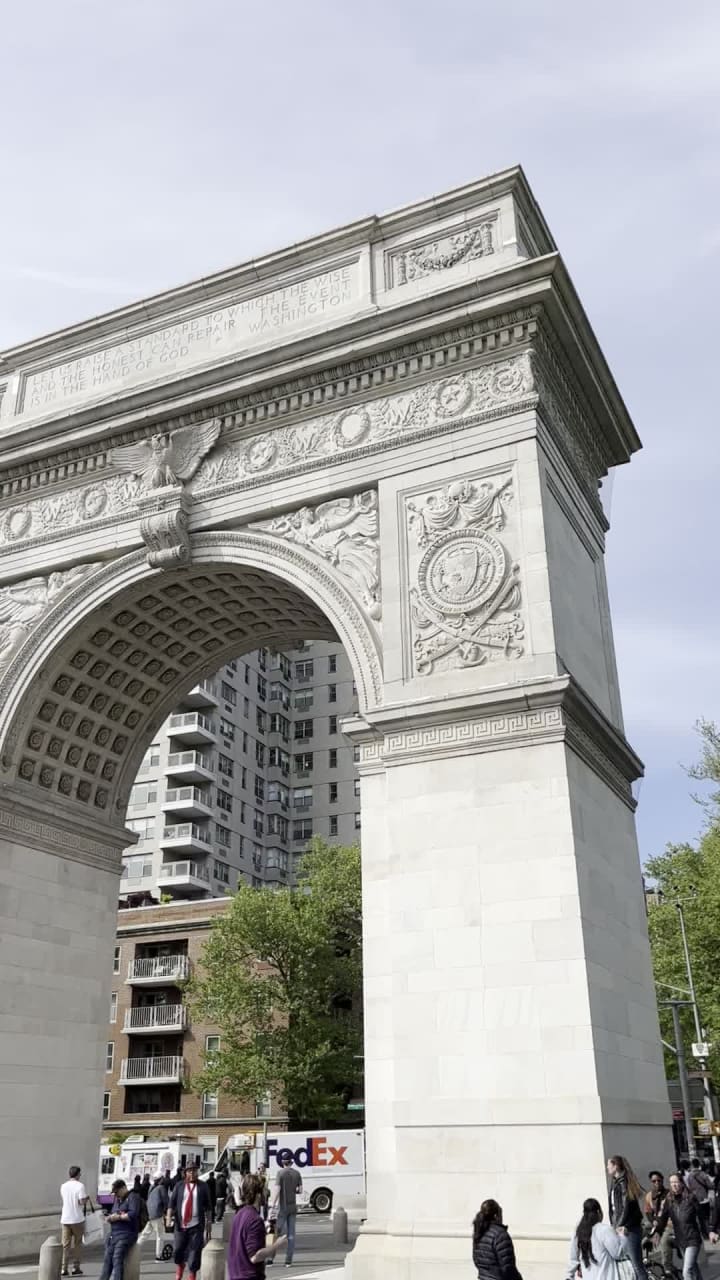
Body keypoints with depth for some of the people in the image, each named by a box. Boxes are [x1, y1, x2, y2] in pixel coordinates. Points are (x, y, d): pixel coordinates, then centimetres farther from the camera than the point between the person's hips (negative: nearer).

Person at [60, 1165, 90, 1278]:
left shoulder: (63, 1186, 6)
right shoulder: (80, 1185, -11)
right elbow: (82, 1201, -16)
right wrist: (87, 1199, 5)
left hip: (65, 1219, 4)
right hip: (77, 1219, -4)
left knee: (65, 1244, 6)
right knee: (76, 1244, 8)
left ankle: (64, 1269, 2)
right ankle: (76, 1268, 9)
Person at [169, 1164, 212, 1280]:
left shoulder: (203, 1186, 2)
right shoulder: (179, 1186, 4)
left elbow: (207, 1205, 6)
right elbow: (172, 1202, 2)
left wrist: (209, 1221, 5)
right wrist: (170, 1216, -10)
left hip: (196, 1225, -1)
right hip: (181, 1224, 1)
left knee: (195, 1251, -2)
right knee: (178, 1249, 10)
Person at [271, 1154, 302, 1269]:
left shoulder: (281, 1173, -10)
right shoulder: (296, 1173, 2)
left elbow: (277, 1190, -15)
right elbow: (300, 1189, 4)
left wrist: (272, 1207, -15)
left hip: (283, 1207, -4)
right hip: (293, 1207, 4)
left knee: (278, 1231, 2)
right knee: (291, 1234, 6)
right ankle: (288, 1260, 7)